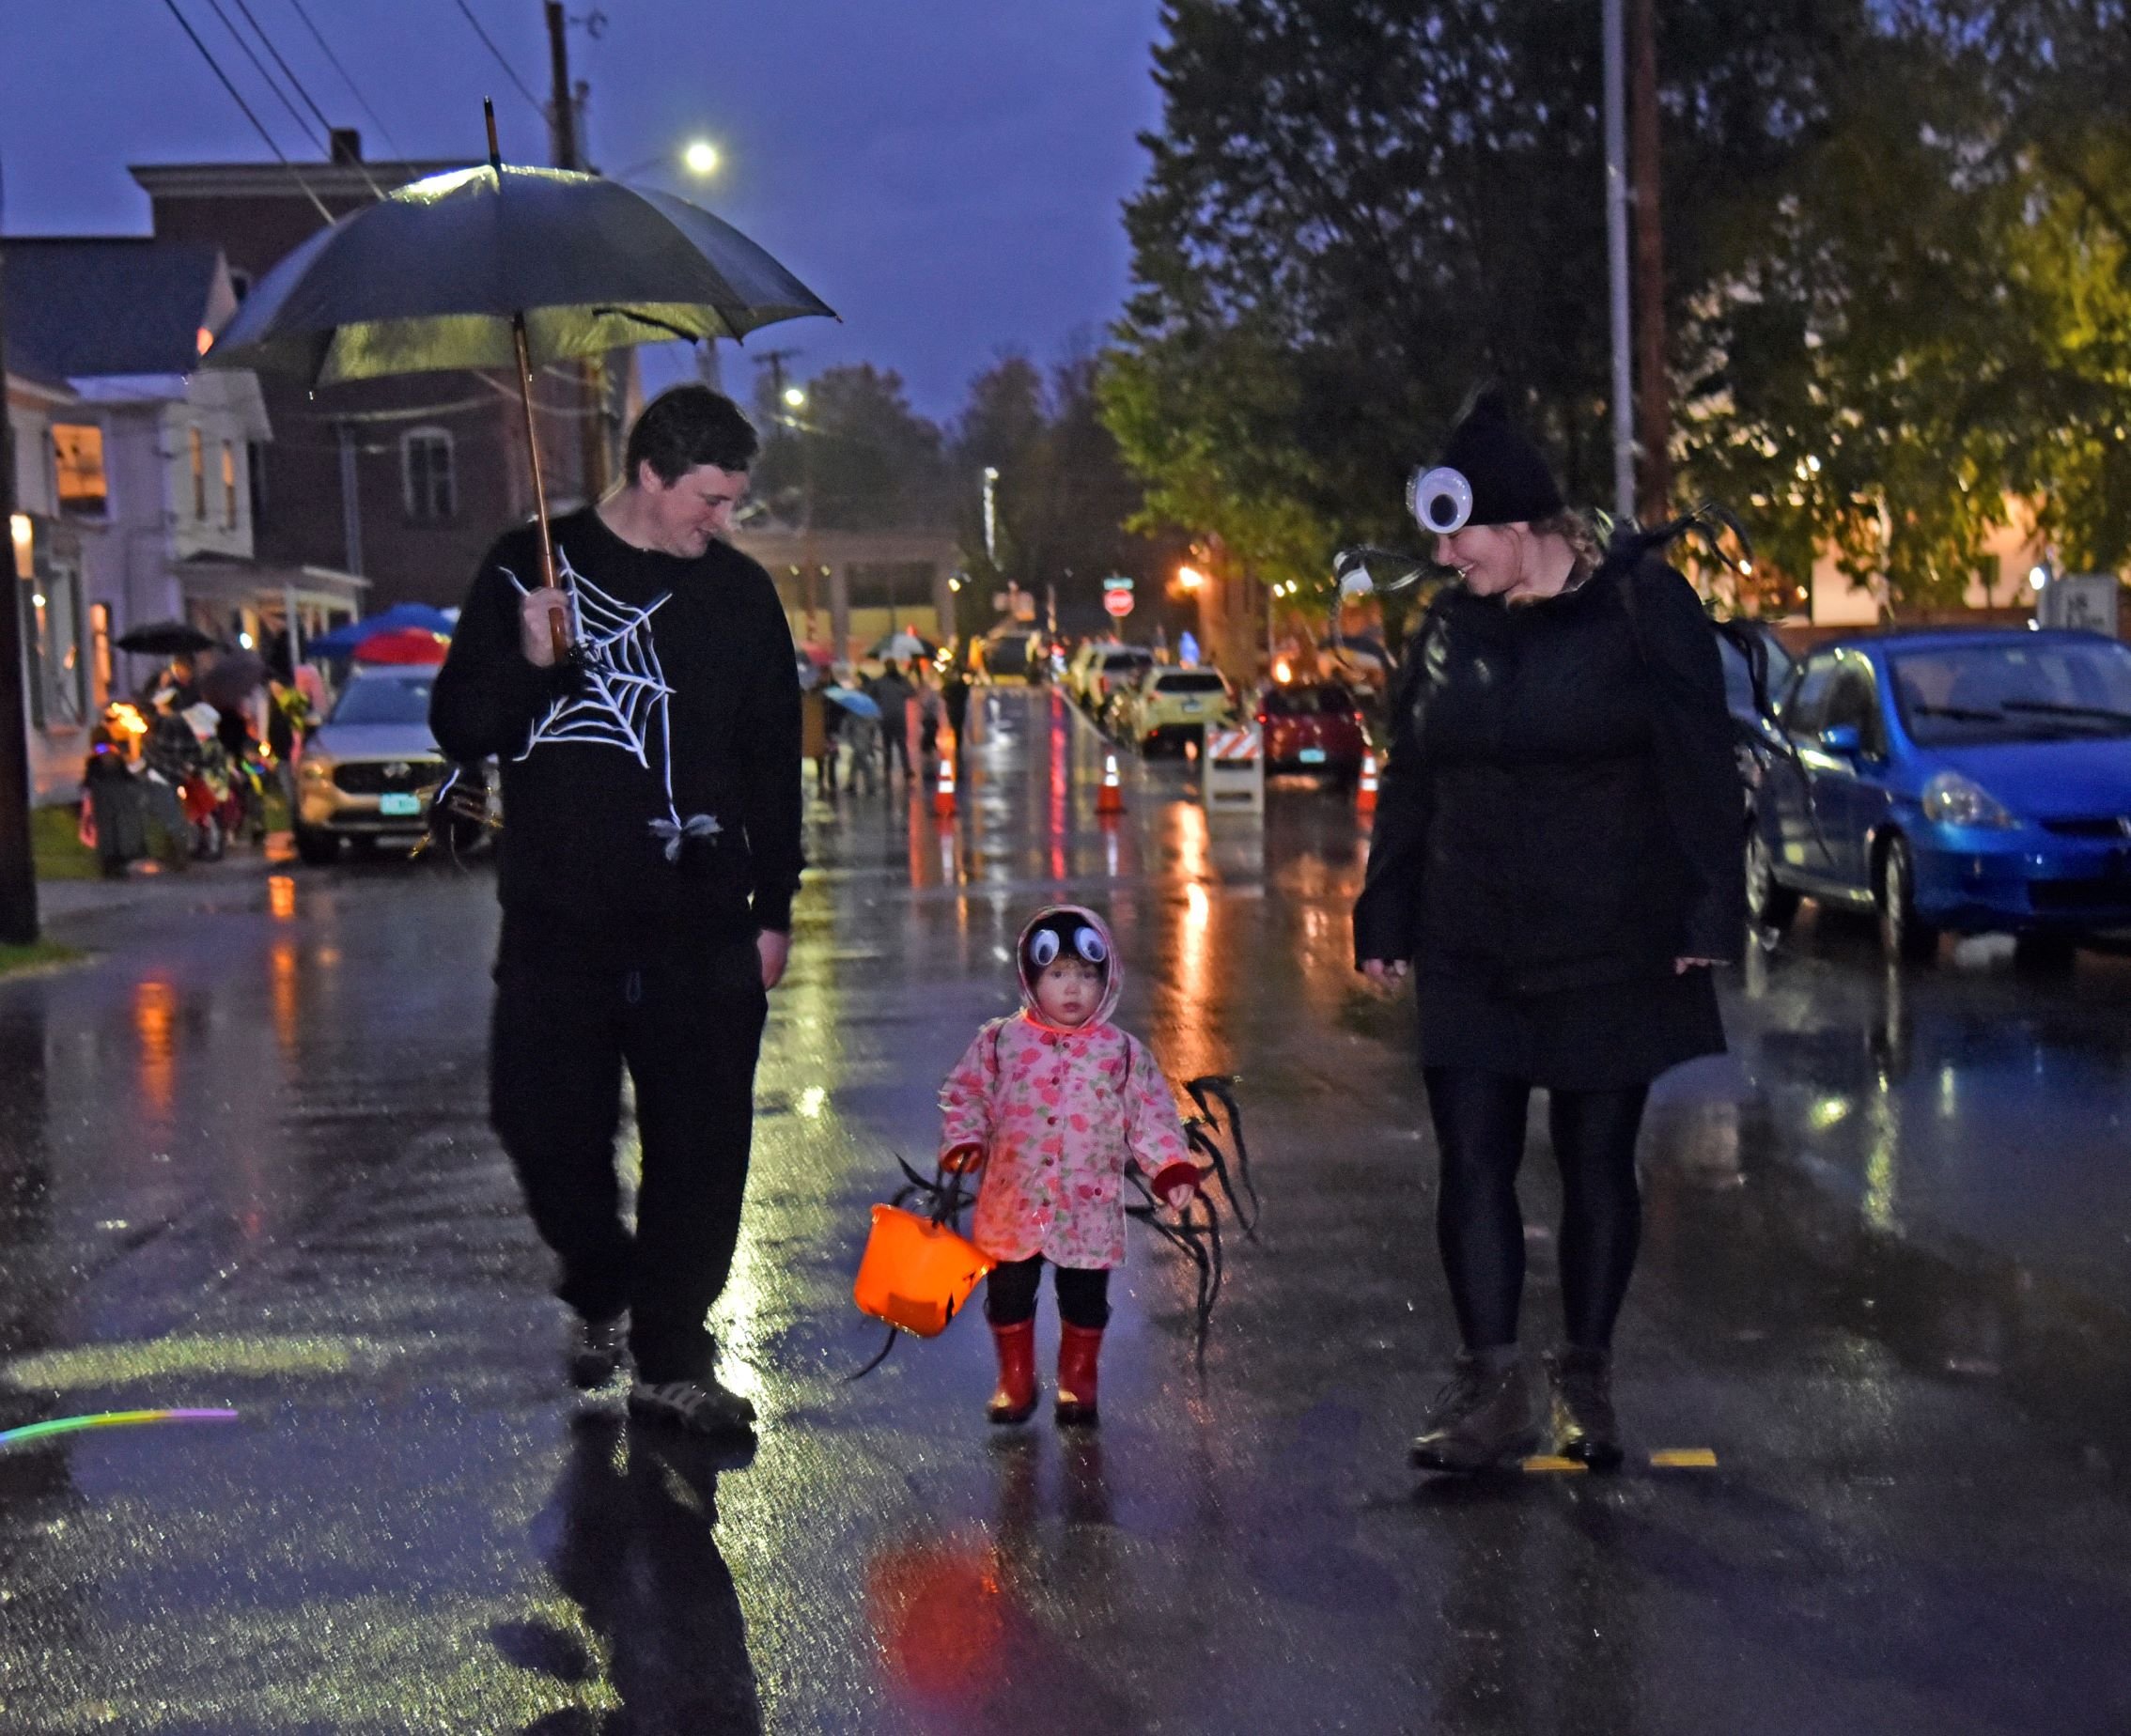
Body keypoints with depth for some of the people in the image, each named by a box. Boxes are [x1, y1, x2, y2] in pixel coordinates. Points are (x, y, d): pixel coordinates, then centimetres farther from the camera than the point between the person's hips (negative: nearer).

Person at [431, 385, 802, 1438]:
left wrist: (773, 909, 12)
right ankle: (602, 1298, 26)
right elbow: (457, 727, 2)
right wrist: (529, 663, -16)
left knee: (701, 1143, 0)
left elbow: (774, 766, 16)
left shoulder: (740, 593, 10)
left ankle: (671, 1362, 11)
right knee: (543, 1123, -2)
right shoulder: (531, 568, 4)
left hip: (702, 926, 1)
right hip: (556, 919, -1)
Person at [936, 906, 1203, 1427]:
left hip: (1088, 1210, 0)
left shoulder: (1123, 1052, -2)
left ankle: (1077, 1381, 31)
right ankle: (1015, 1381, 30)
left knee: (1085, 1300, 11)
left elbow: (1152, 1117, 0)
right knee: (1008, 1296, 12)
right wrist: (963, 1143, -11)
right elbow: (964, 1095, 4)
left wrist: (1172, 1170, -11)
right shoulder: (1000, 1041, -2)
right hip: (1011, 1205, 0)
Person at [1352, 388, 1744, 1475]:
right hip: (1470, 955, 4)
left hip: (1611, 949, -4)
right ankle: (1492, 1390, 2)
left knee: (1597, 1164, 6)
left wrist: (1706, 914, -12)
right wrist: (1385, 920, 11)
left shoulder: (1642, 606, -6)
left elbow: (1699, 768, -7)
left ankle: (1586, 1384, 18)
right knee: (1472, 1162, -2)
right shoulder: (1451, 626, 8)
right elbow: (1408, 783, 13)